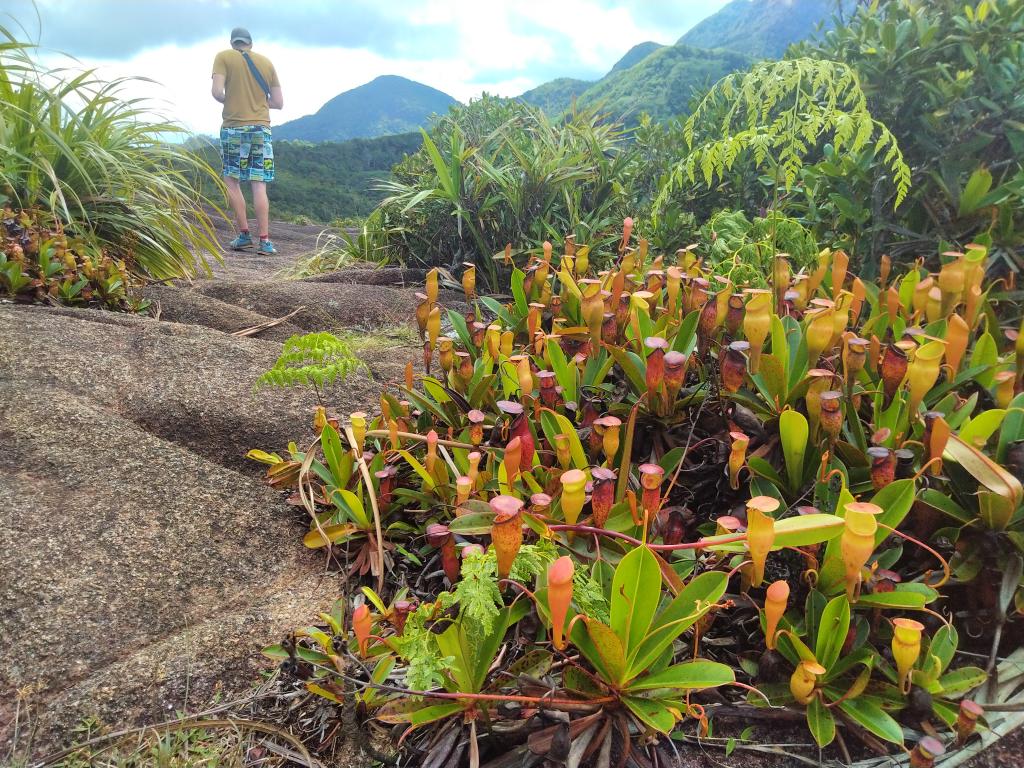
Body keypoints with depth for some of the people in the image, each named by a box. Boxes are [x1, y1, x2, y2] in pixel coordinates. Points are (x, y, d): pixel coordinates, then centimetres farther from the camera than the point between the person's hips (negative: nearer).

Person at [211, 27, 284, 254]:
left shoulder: (223, 57, 3)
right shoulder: (266, 62, 12)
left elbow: (217, 92, -10)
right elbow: (278, 102, 8)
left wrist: (230, 102, 11)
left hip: (234, 127, -2)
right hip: (262, 128, 3)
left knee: (231, 181, 8)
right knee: (259, 185, 0)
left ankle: (244, 234, 3)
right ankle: (264, 240, -6)